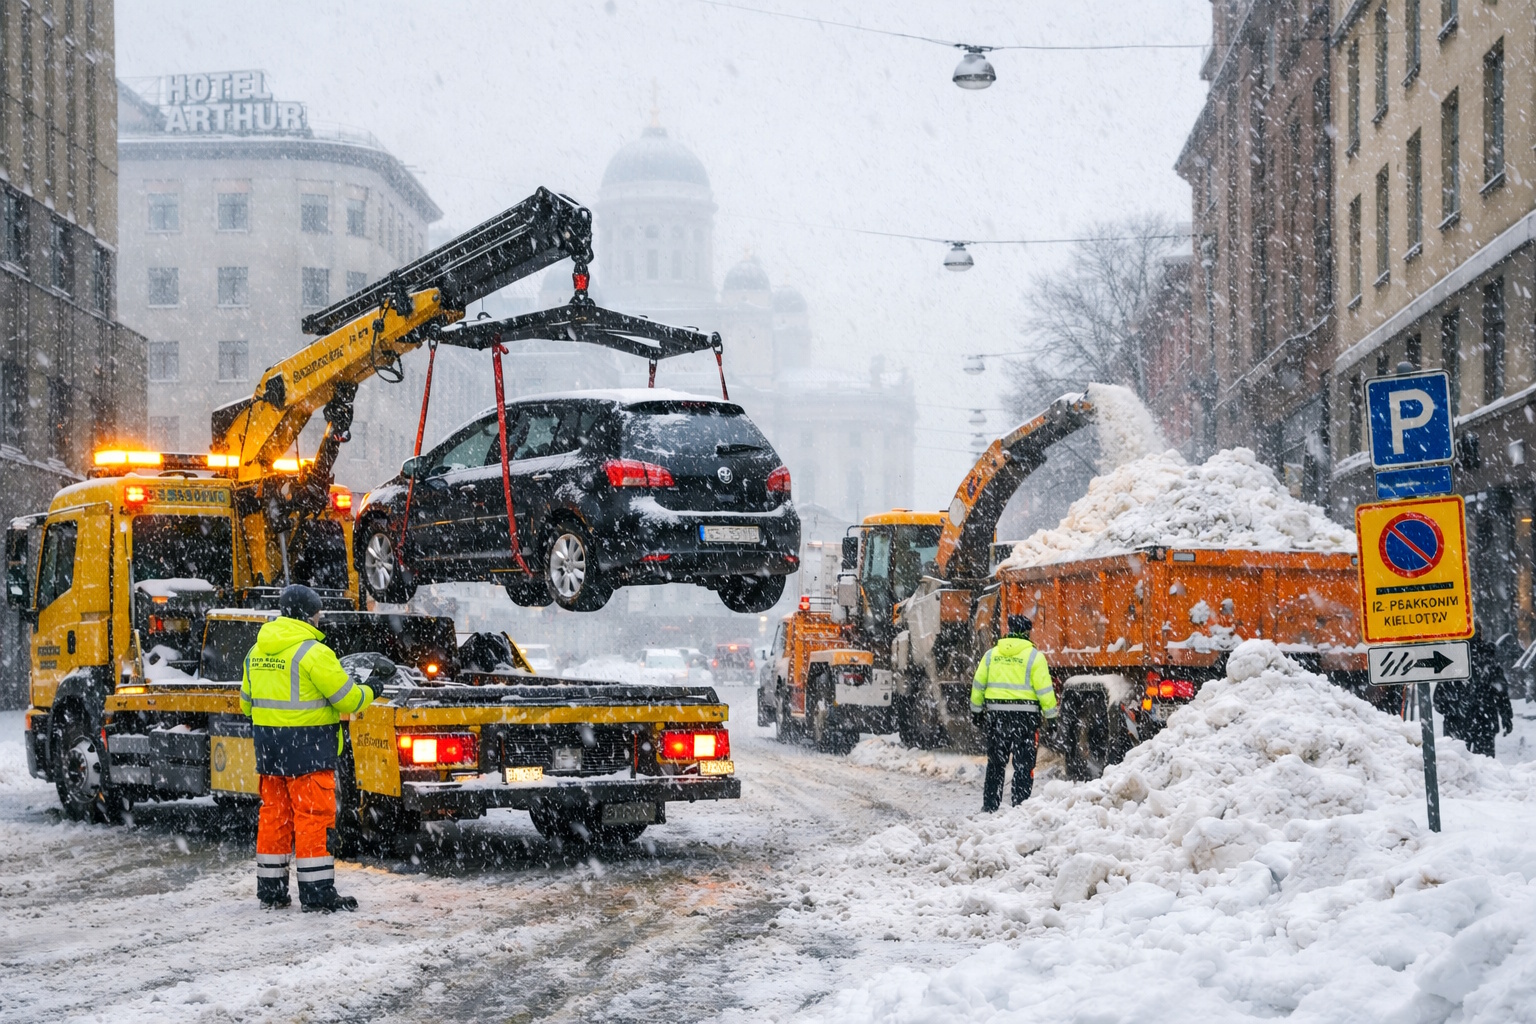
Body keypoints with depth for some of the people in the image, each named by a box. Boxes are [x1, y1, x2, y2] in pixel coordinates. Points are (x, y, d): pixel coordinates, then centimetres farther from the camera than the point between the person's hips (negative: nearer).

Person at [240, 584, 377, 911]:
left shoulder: (257, 652, 10)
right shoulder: (313, 652, -14)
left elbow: (246, 703, 19)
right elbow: (347, 698, -12)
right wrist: (369, 692, 8)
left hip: (268, 749, 7)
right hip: (307, 749, -7)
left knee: (273, 816, 12)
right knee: (313, 818, -4)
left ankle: (270, 890, 16)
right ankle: (317, 893, -3)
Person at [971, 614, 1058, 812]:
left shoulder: (991, 655, 6)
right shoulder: (1034, 656, -6)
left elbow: (978, 685, 10)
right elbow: (1044, 689, -9)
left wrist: (976, 710, 21)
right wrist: (1052, 711, 2)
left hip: (996, 714, 4)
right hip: (1025, 714, -4)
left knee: (995, 764, 13)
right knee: (1024, 765, 1)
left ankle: (990, 805, 14)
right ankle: (1020, 806, -3)